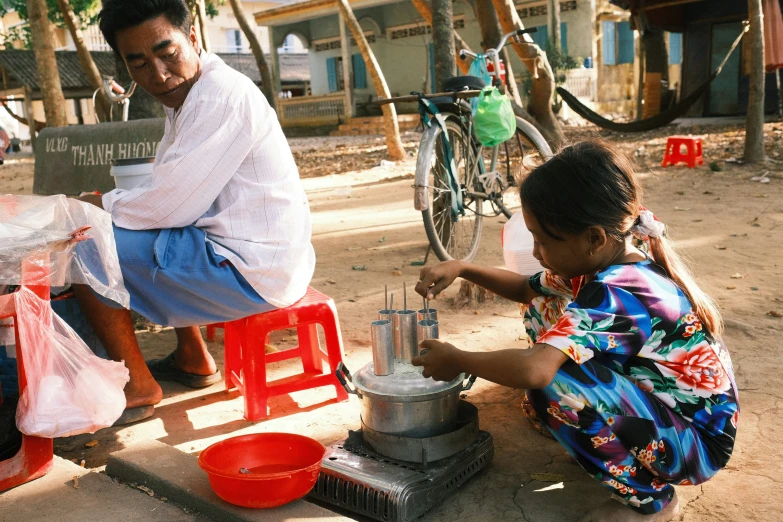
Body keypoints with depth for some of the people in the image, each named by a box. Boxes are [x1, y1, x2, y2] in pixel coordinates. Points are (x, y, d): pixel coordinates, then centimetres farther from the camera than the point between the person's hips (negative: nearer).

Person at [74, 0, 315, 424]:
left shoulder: (222, 95, -17)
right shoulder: (190, 95, 13)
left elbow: (170, 206, -18)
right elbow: (174, 197, 14)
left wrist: (93, 205, -2)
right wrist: (107, 205, -2)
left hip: (253, 276, -10)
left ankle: (137, 387, 5)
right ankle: (192, 358, 32)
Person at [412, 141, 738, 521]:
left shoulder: (618, 295, -31)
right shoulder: (613, 258, -4)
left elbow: (532, 371, -45)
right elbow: (528, 289, 12)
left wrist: (457, 360, -26)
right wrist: (462, 269, -3)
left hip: (698, 440, -8)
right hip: (661, 401, 9)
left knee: (550, 381, -30)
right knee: (546, 309, 3)